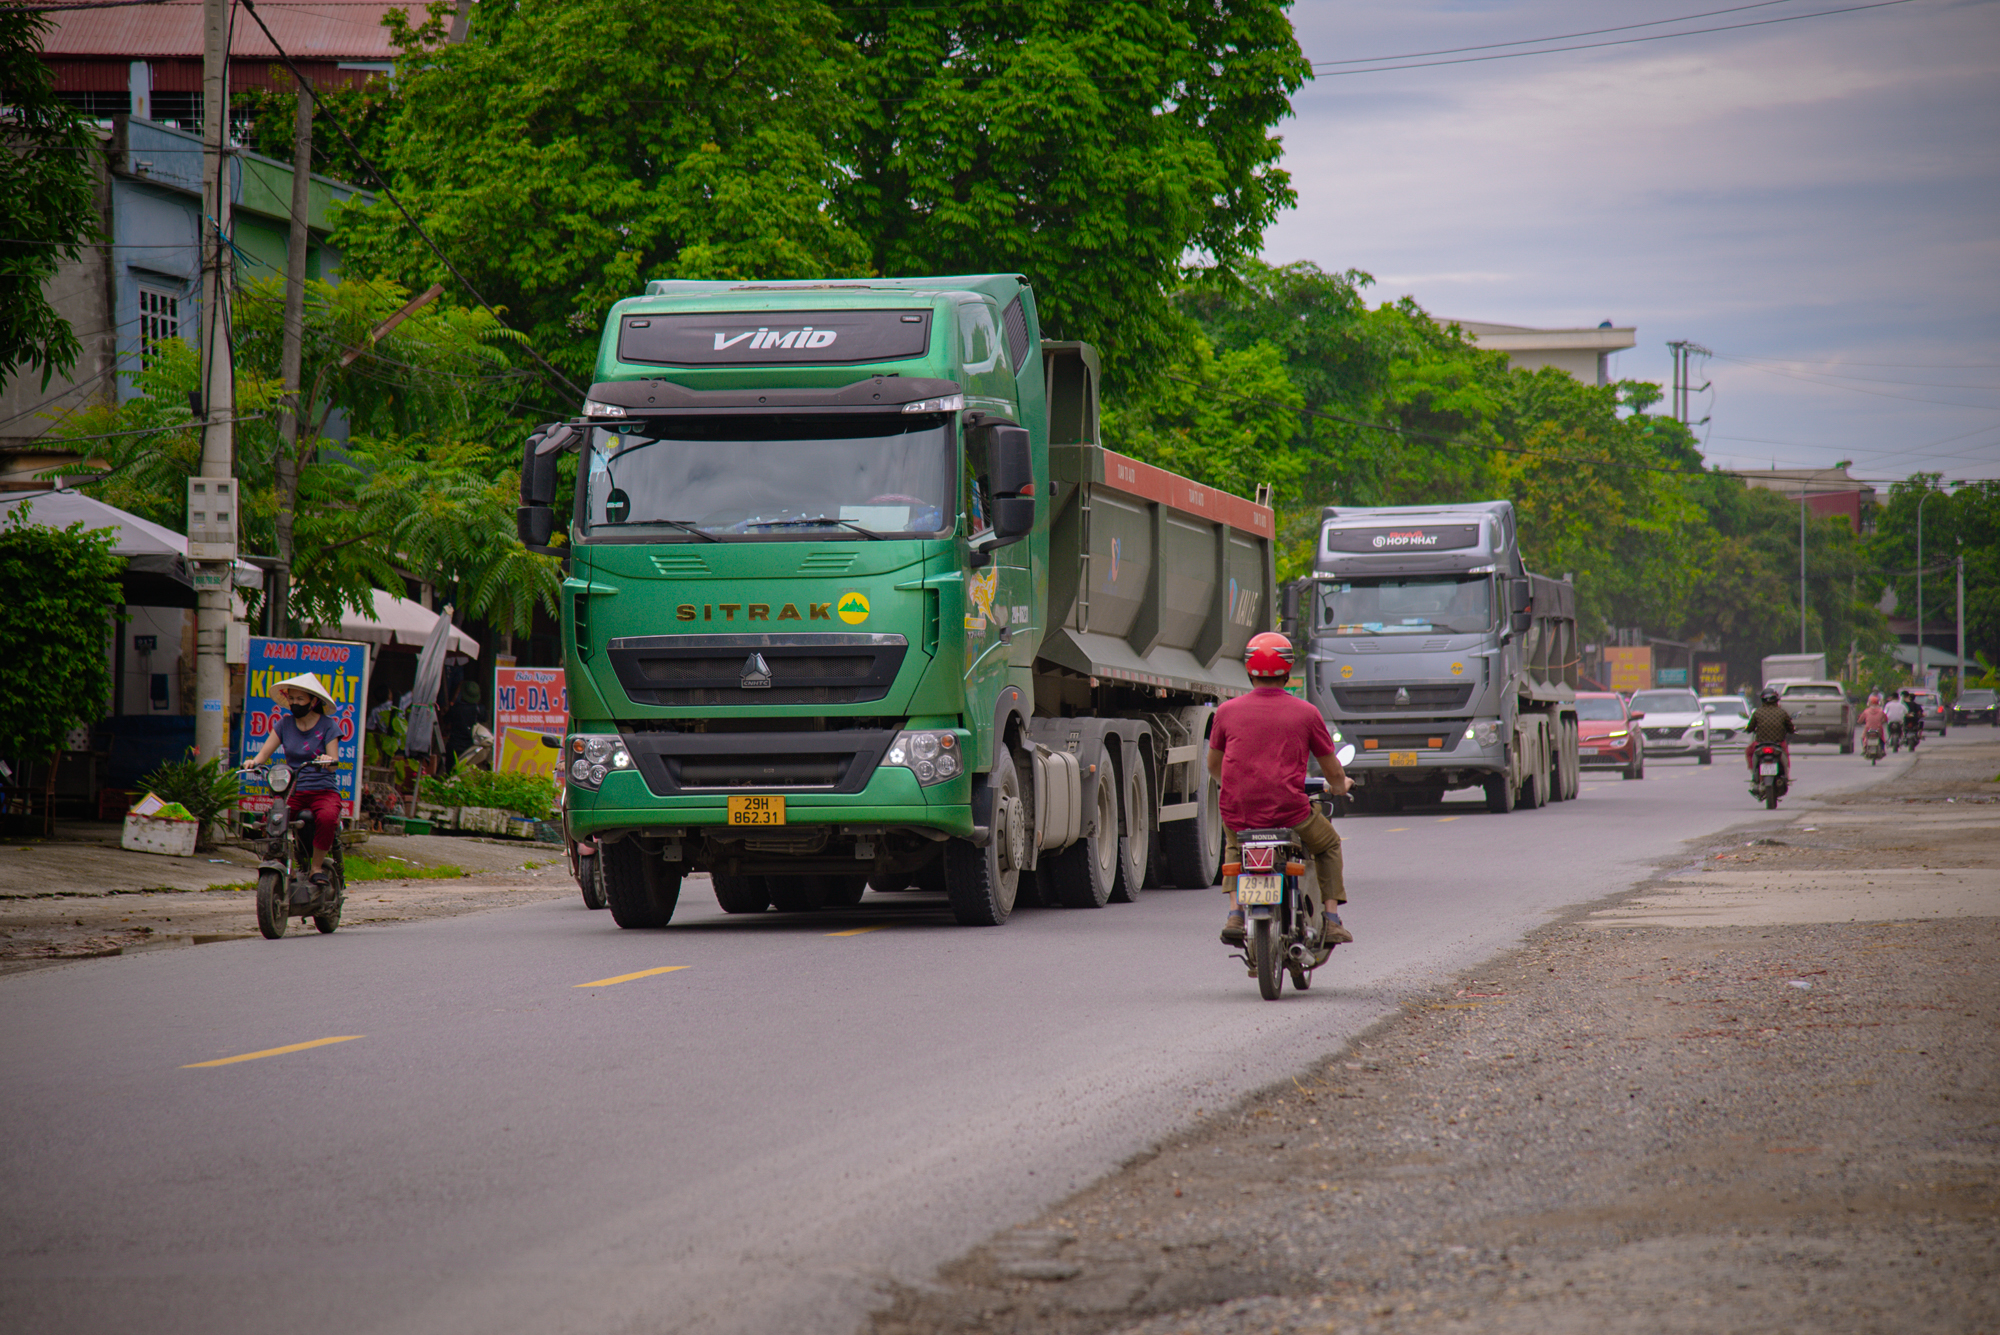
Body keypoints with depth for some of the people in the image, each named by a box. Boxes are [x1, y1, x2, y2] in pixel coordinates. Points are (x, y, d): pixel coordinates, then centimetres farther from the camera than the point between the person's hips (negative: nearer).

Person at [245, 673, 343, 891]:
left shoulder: (328, 725, 2)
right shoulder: (285, 724, 12)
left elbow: (333, 762, -7)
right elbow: (266, 750, 4)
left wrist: (328, 761, -32)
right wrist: (255, 762, -19)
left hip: (324, 791, -3)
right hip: (293, 791, 3)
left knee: (327, 818, -36)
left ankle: (317, 867, -19)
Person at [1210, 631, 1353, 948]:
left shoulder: (1227, 711, 3)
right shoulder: (1305, 713, -1)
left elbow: (1213, 768, 18)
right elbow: (1334, 773, 8)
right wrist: (1340, 786, 33)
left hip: (1238, 814, 2)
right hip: (1288, 813, -2)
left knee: (1235, 847, 37)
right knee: (1328, 844, 28)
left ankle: (1235, 911, 18)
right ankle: (1331, 920, 18)